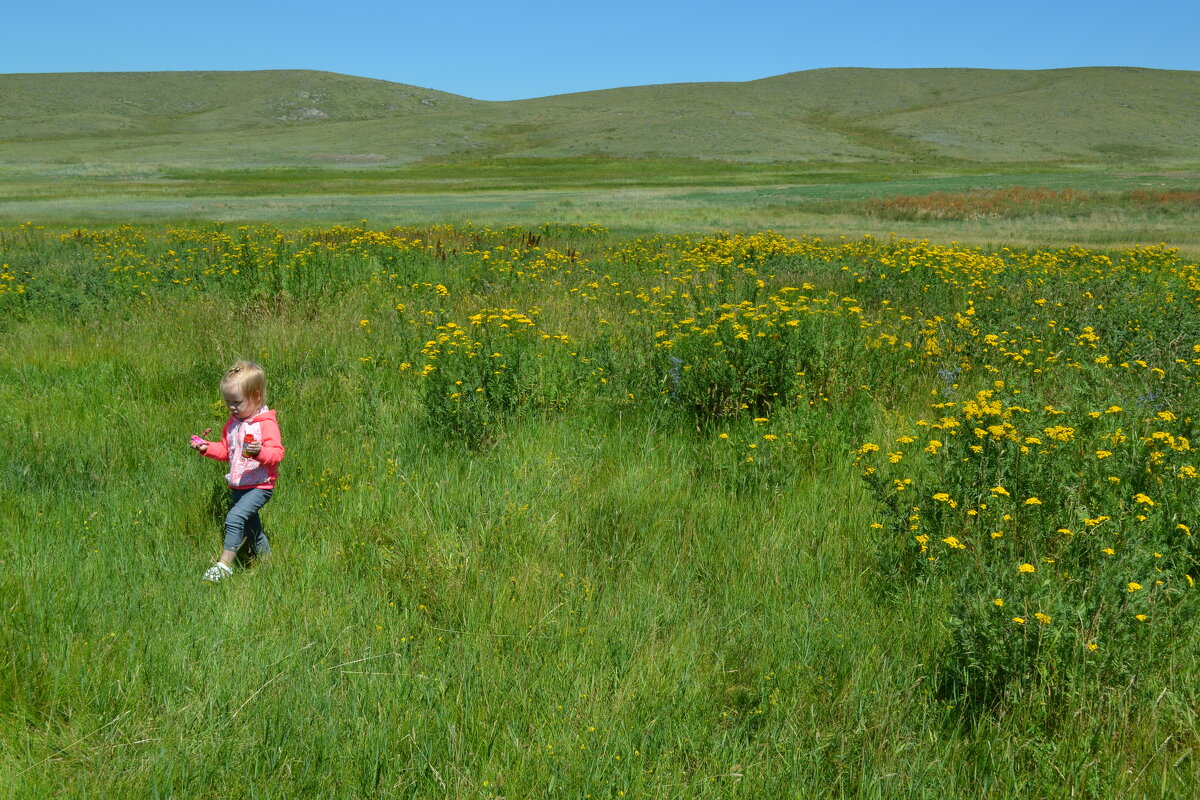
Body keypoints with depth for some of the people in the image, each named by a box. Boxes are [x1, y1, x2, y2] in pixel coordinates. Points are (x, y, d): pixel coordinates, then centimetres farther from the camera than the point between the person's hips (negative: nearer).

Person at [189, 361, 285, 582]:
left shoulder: (266, 423, -15)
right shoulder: (233, 423, 10)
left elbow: (277, 453, -22)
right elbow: (225, 450, 21)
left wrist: (260, 452, -40)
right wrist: (207, 448, 4)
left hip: (260, 486, -8)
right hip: (238, 487, 9)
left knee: (235, 517, -24)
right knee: (250, 527, 18)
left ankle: (224, 564, -21)